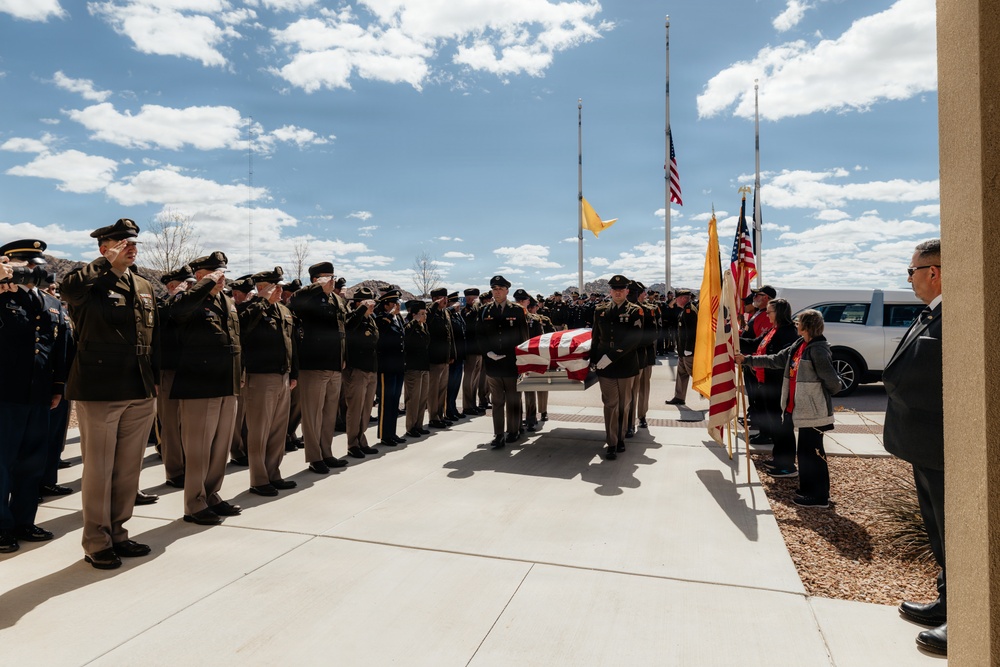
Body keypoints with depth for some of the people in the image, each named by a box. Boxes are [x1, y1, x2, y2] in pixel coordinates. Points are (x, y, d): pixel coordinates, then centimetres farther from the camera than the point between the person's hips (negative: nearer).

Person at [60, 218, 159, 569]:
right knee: (99, 469, 4)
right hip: (100, 391, -6)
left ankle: (117, 534, 26)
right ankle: (96, 544, 17)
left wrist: (155, 379, 15)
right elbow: (68, 287, -30)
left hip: (141, 393, 6)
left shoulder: (145, 287, 14)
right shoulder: (92, 284, -4)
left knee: (129, 469, 12)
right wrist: (109, 262, -17)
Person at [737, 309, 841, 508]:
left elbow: (833, 382, -18)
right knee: (806, 451, 16)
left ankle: (819, 497, 10)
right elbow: (776, 360, 16)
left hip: (813, 411, -9)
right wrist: (747, 360, 17)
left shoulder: (818, 350, -19)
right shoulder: (799, 345, 8)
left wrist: (822, 395, 1)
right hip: (802, 409, 9)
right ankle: (809, 491, 29)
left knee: (811, 452, -1)